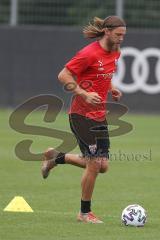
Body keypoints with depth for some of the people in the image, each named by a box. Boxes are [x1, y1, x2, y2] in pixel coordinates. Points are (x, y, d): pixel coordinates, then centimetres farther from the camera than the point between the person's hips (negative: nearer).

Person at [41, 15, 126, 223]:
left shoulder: (115, 53, 8)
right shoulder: (89, 53, -17)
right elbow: (63, 76, -15)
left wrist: (111, 88, 6)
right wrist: (84, 95, -23)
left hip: (99, 115, 8)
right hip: (82, 114, -8)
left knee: (102, 165, 6)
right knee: (95, 163, -8)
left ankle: (56, 158, 27)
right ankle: (85, 213, 8)